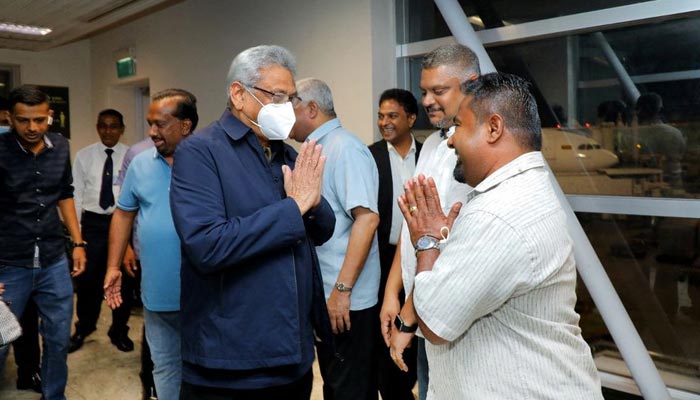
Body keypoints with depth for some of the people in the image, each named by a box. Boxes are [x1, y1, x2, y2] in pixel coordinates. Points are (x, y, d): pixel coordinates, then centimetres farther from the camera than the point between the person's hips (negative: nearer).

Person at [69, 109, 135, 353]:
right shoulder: (84, 156, 2)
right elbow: (76, 194, 3)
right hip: (93, 222, 1)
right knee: (88, 278, 9)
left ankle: (119, 330, 32)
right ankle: (83, 328, 34)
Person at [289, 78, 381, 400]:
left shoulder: (345, 148, -13)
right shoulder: (317, 150, 13)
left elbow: (367, 218, -23)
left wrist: (342, 290, -24)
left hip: (346, 298, -9)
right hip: (323, 294, 9)